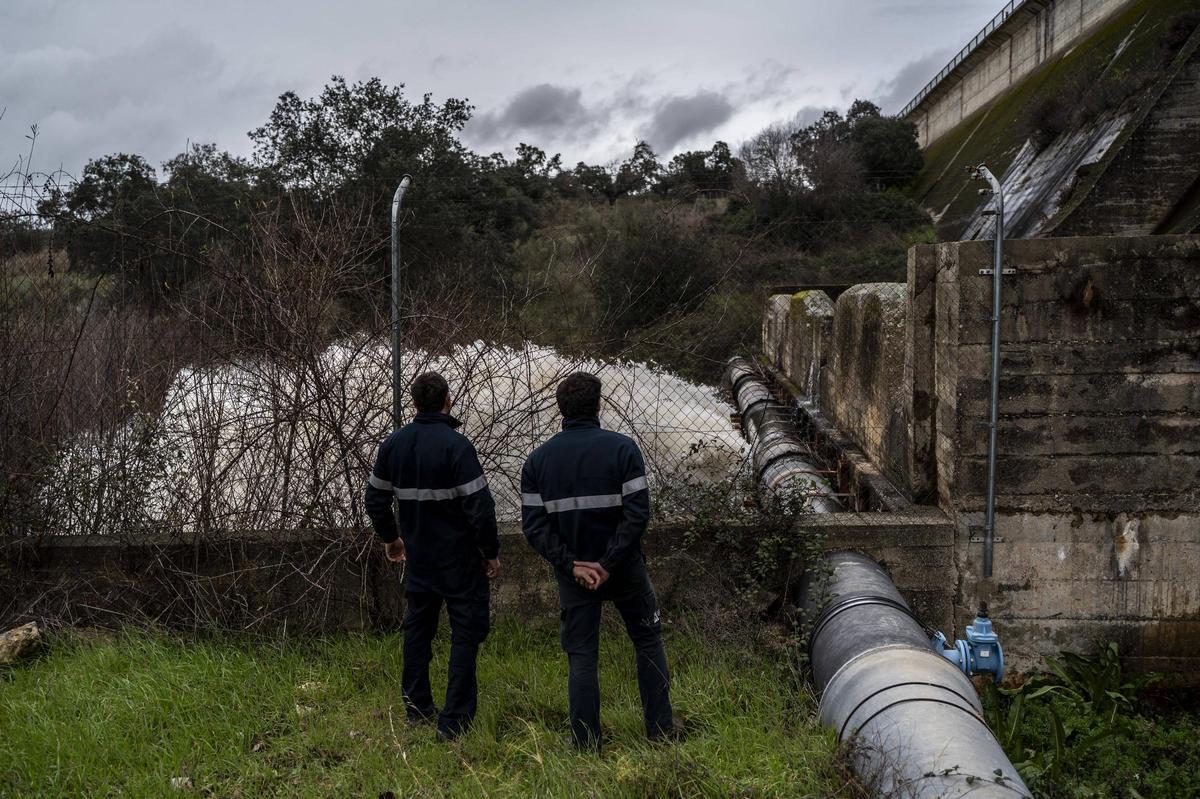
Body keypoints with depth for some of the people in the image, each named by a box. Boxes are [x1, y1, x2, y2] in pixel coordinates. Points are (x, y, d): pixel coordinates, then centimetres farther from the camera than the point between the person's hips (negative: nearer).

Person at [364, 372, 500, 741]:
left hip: (418, 555, 6)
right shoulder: (456, 445, -19)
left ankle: (417, 708, 30)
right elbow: (479, 506, -21)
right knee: (467, 630, 3)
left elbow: (375, 499, 10)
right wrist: (491, 552, -8)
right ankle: (454, 720, 2)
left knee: (418, 626, 20)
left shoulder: (393, 443, 1)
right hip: (459, 558, -6)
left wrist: (389, 537, 25)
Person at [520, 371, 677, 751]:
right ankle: (660, 727, 22)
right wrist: (609, 563, -15)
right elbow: (637, 513, -18)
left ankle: (586, 743, 13)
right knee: (648, 641, 17)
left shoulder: (537, 459, -1)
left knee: (581, 656, 10)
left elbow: (534, 525, -7)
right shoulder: (622, 448, -9)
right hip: (625, 569, -1)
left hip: (572, 573, 2)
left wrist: (572, 565, -9)